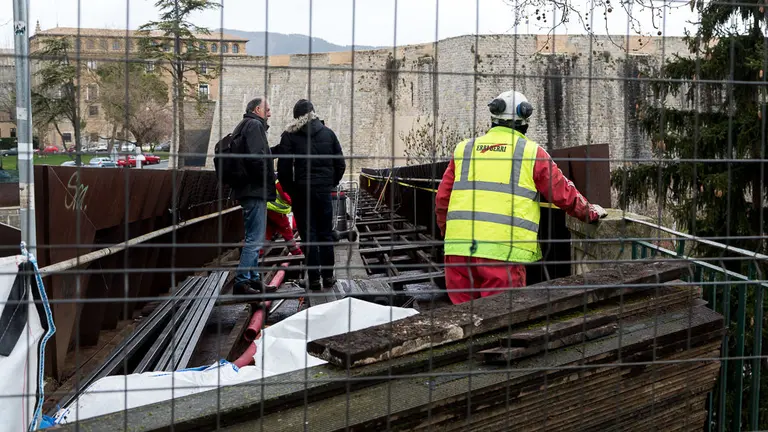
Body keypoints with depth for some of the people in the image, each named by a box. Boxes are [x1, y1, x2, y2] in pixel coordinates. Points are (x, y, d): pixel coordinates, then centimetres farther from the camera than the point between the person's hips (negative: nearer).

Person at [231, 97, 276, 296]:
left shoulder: (244, 126, 21)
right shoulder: (255, 125, -11)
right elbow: (256, 156, -23)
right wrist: (269, 178, -13)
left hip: (248, 190, 11)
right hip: (255, 190, -11)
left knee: (253, 237, 17)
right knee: (255, 239, -11)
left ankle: (253, 279, 24)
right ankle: (241, 282, -11)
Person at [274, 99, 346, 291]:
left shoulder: (290, 135, -3)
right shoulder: (328, 133, 6)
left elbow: (283, 167, -8)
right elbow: (340, 164, 7)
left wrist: (289, 189, 4)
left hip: (301, 191, -2)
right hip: (324, 191, 3)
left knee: (308, 234, 1)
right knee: (326, 233, 10)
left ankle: (314, 278, -1)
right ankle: (328, 276, 13)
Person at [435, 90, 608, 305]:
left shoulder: (464, 149, 15)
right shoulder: (532, 153, 6)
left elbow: (442, 200, 17)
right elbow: (564, 194, 12)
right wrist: (590, 212, 30)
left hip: (457, 248, 4)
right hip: (503, 252, -3)